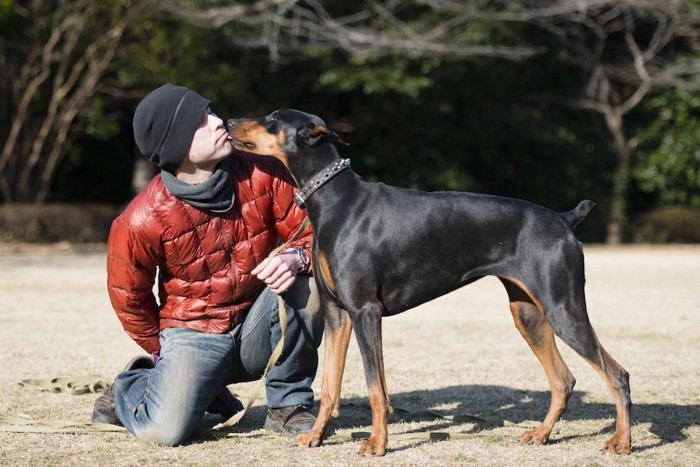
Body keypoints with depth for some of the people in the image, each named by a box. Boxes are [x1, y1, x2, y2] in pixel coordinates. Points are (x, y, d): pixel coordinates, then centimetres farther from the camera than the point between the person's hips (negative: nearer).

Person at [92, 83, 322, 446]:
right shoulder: (142, 222, -20)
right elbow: (128, 295, -2)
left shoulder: (261, 173, -12)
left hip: (259, 330, 3)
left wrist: (297, 258, -28)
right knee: (166, 431, -24)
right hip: (193, 336, -2)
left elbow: (311, 230, -5)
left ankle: (288, 405, -6)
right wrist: (163, 350, 9)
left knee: (306, 282, -27)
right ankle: (130, 387, 17)